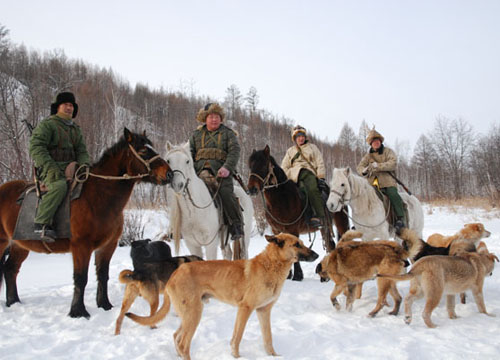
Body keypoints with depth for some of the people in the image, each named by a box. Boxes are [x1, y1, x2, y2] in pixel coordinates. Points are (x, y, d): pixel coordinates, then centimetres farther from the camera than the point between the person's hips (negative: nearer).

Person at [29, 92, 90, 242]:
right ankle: (42, 223, -30)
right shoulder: (47, 124, 2)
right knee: (60, 185, -36)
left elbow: (82, 152, 19)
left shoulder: (75, 129, 22)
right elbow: (36, 148, -9)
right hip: (49, 168, -6)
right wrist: (53, 169, -21)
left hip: (71, 168, 7)